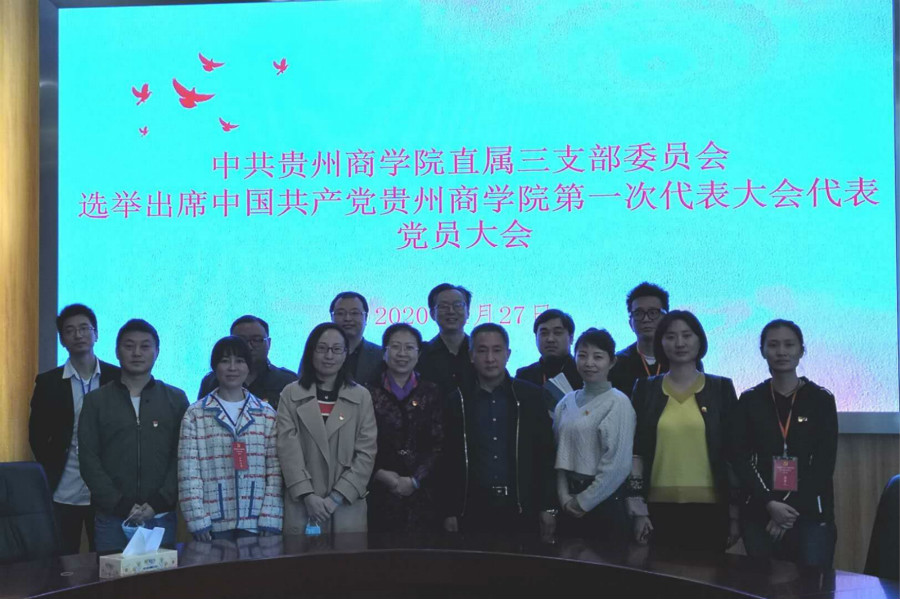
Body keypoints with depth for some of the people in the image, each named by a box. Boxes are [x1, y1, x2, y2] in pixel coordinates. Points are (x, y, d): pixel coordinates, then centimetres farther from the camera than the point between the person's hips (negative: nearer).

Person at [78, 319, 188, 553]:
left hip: (160, 517, 0)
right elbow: (89, 460, 1)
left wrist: (157, 504, -10)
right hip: (111, 518, 0)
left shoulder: (176, 399, 8)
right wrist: (121, 505, -9)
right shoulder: (96, 400, 7)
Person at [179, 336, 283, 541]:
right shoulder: (195, 414, 3)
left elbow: (275, 469, 3)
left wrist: (270, 519, -5)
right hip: (213, 525, -1)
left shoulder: (267, 414, 8)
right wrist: (198, 520, -9)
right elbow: (188, 472, -2)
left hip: (255, 524, 1)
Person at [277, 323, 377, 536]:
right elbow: (288, 449, -2)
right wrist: (307, 495, -13)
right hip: (302, 507, 0)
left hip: (347, 507, 0)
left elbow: (367, 453, 1)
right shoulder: (291, 394, 6)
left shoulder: (361, 396, 7)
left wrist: (336, 497, -8)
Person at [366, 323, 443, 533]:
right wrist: (380, 474, -10)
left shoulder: (431, 393, 8)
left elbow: (439, 445, 2)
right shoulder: (369, 393, 7)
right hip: (380, 495, 0)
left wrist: (414, 480, -7)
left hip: (422, 494, 0)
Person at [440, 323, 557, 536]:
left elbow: (546, 455, 3)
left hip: (522, 509, -1)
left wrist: (549, 508, -2)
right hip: (474, 510, 1)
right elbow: (450, 462, 8)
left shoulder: (532, 397, 4)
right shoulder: (458, 403, 7)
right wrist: (449, 512, 2)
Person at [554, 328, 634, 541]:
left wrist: (583, 501, -7)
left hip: (605, 500, -5)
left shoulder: (618, 402, -8)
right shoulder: (567, 403, 9)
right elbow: (560, 455, 10)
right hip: (570, 506, 5)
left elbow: (618, 464, -12)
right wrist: (565, 497, -2)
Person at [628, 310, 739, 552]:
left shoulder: (721, 388, 5)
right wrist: (638, 508, -1)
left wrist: (735, 513, 2)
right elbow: (636, 451, 5)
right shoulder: (646, 389, 7)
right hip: (660, 507, 0)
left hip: (710, 506, 0)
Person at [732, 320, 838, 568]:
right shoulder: (749, 400, 6)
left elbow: (825, 462, -2)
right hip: (760, 513, 1)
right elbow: (741, 459, 2)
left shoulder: (821, 399, 2)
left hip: (811, 513, -1)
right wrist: (770, 503, -12)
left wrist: (791, 507, -11)